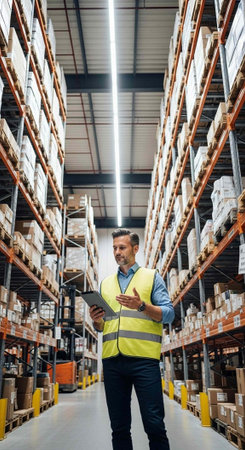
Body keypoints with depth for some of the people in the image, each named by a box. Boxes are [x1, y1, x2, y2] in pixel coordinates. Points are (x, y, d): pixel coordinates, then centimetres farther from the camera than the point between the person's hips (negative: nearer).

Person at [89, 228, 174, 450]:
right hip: (112, 359, 4)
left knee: (154, 425, -1)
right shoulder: (106, 283, 18)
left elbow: (169, 314, -1)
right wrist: (97, 321, -4)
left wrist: (141, 306, -18)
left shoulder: (152, 276, 8)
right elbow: (101, 326, 19)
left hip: (143, 359, -3)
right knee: (119, 427, 11)